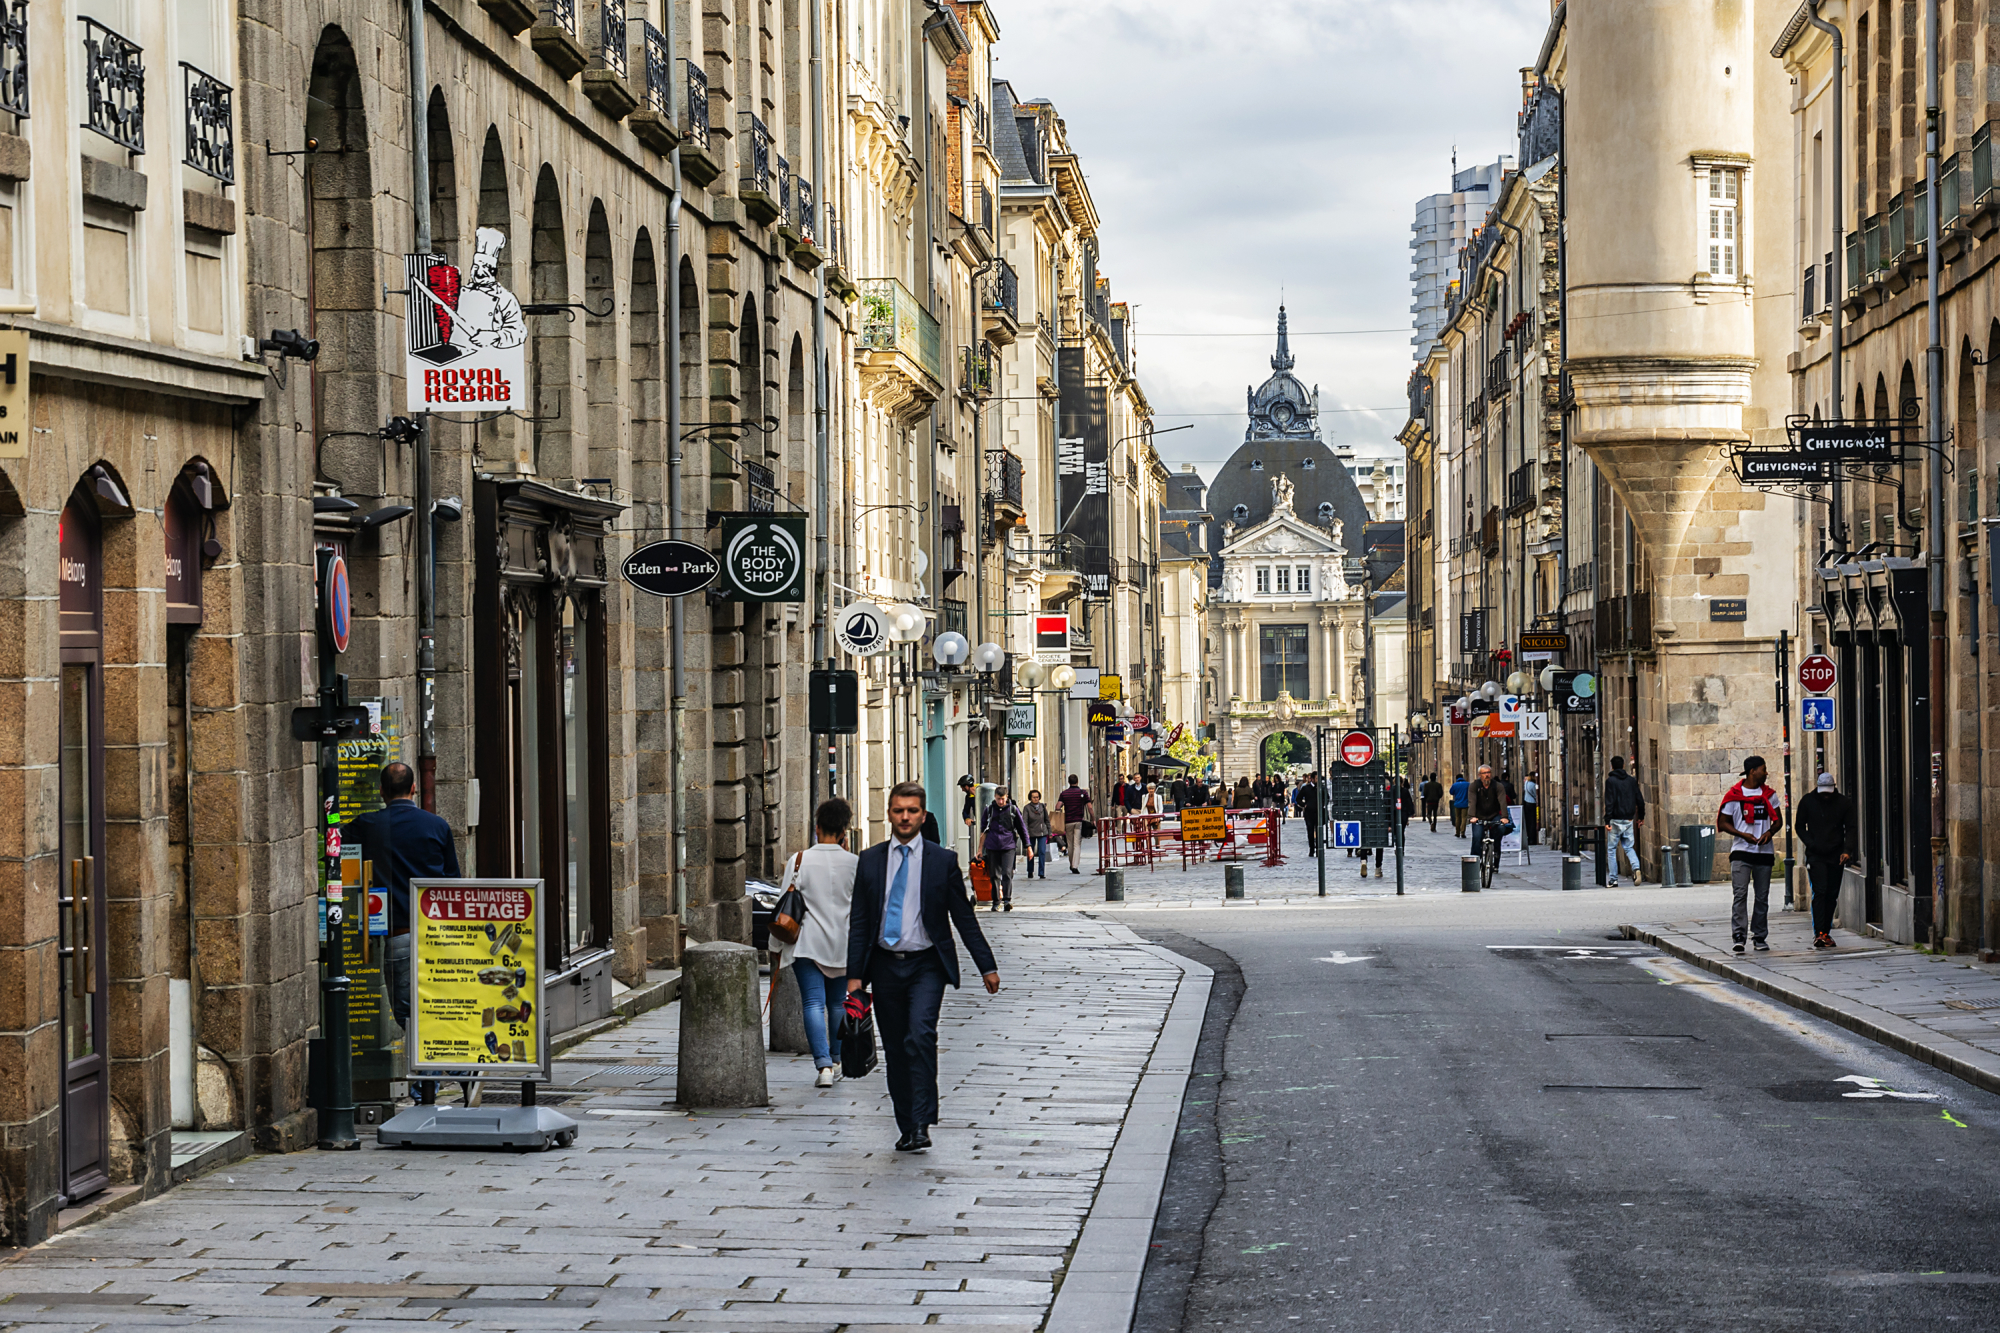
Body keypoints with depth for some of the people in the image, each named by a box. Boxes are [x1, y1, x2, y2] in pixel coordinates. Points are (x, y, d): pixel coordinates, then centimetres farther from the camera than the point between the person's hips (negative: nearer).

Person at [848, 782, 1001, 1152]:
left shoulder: (943, 861, 1)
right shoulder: (870, 861, 6)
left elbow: (964, 917, 5)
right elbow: (858, 922, 6)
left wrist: (987, 967, 3)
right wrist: (855, 974, -1)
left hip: (926, 965, -3)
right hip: (885, 965, 3)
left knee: (921, 1035, -21)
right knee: (895, 1049, 6)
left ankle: (921, 1125, -21)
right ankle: (906, 1128, 16)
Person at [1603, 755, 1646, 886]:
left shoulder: (1610, 781, -7)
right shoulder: (1632, 780, 7)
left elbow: (1609, 802, -14)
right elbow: (1640, 800, 10)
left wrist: (1607, 821, -15)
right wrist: (1641, 817, 21)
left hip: (1616, 821, -4)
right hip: (1629, 820, 4)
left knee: (1612, 849, 5)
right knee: (1629, 847, 14)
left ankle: (1613, 880, 5)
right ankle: (1636, 868, -13)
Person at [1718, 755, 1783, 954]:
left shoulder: (1768, 794, 11)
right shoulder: (1734, 795, -1)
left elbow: (1778, 820, 15)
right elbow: (1723, 822, 1)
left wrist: (1770, 832, -6)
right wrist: (1743, 835, -12)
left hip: (1764, 852, 4)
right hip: (1741, 851, -4)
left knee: (1762, 897, 7)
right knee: (1740, 894, -13)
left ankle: (1759, 937, 14)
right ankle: (1738, 936, -16)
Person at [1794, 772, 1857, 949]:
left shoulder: (1844, 803, 2)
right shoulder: (1808, 801, 1)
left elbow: (1851, 828, 4)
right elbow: (1799, 826, 8)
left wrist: (1847, 850, -11)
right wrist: (1811, 844, -7)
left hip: (1836, 855, 2)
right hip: (1815, 855, -2)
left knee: (1832, 895, 6)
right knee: (1820, 892, -14)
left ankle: (1826, 932, 17)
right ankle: (1819, 934, -20)